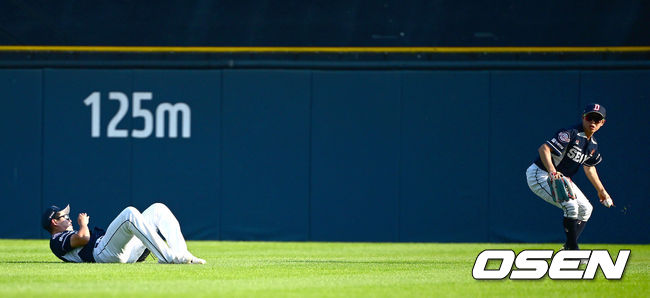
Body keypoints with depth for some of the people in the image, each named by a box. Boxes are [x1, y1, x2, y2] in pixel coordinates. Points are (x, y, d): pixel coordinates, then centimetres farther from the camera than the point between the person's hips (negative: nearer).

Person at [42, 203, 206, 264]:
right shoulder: (57, 241, 12)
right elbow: (83, 238, -9)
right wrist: (83, 223, 11)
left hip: (129, 253, 9)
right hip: (103, 252, -9)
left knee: (158, 209, 4)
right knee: (129, 213, -30)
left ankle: (181, 254, -18)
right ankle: (167, 257, -42)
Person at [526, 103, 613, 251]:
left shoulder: (593, 144, 5)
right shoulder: (571, 133, -24)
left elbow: (589, 167, 23)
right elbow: (544, 149, -35)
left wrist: (601, 191, 27)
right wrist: (552, 171, -49)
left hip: (560, 178, 10)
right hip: (540, 176, -10)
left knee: (585, 209, 10)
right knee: (570, 205, -24)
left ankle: (568, 248, 18)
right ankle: (573, 250, -13)